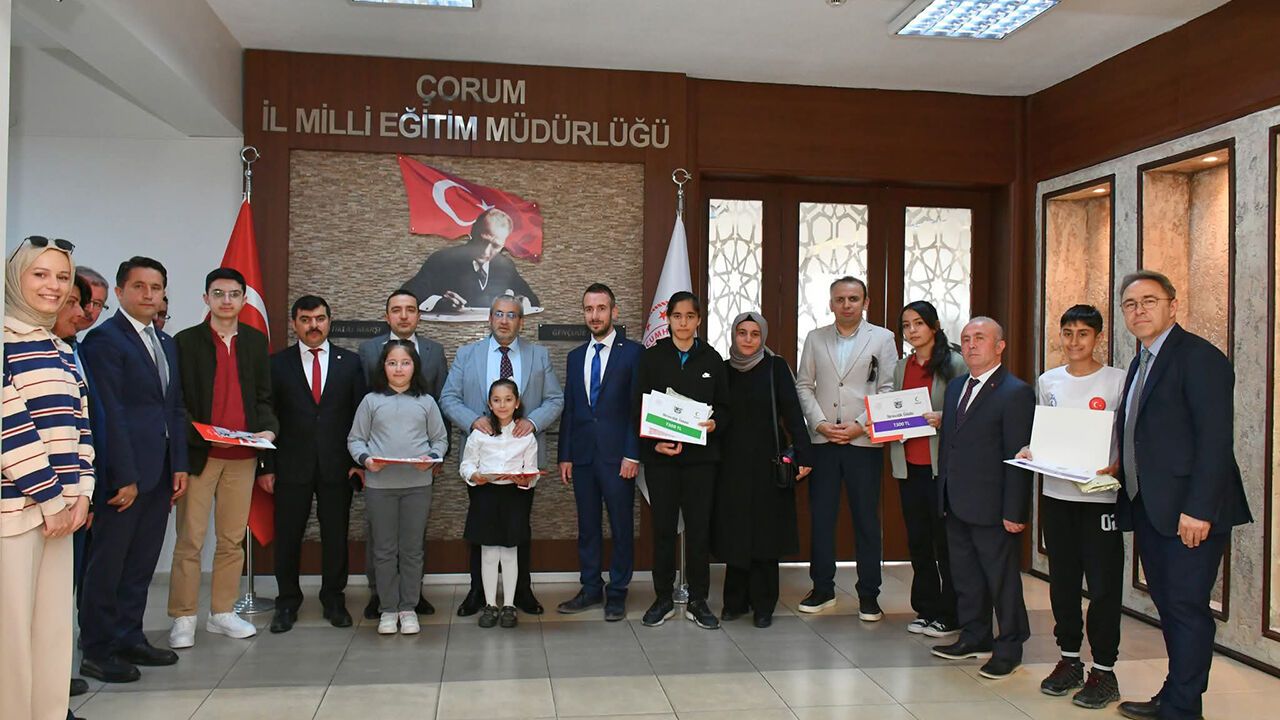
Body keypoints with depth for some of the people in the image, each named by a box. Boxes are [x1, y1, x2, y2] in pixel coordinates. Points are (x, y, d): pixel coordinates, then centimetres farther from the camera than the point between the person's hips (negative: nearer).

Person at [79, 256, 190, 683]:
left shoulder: (166, 344, 16)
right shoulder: (104, 339, -8)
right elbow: (109, 413, -14)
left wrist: (180, 466, 9)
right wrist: (124, 477, -17)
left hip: (159, 473, 7)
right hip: (123, 472, -7)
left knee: (141, 564, 12)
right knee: (107, 564, 3)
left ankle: (129, 638, 23)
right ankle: (97, 651, 13)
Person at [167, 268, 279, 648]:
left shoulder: (256, 341, 11)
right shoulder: (186, 341, 0)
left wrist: (268, 429, -5)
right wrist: (202, 435, -17)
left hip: (242, 456, 4)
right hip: (199, 454, -3)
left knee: (233, 539, 10)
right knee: (189, 541, 0)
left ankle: (222, 612, 21)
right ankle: (183, 618, 10)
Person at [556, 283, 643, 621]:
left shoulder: (633, 352, -2)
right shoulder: (575, 357, 14)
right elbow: (569, 409, 14)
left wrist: (632, 455, -12)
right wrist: (565, 455, 8)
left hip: (617, 455, -5)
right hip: (582, 455, 5)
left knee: (622, 526, 3)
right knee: (587, 526, 11)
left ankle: (617, 593, 13)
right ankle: (591, 589, 21)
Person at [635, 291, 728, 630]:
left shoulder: (712, 358, 6)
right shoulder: (651, 357, 3)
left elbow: (724, 406, 10)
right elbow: (638, 407, 1)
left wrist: (715, 422, -12)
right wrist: (655, 443, -11)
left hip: (700, 454, 1)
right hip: (660, 455, -1)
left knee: (699, 527, 3)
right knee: (663, 528, 4)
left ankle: (697, 601, 13)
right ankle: (663, 599, 15)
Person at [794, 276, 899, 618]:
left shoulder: (882, 338, 4)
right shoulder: (815, 338, 10)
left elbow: (889, 389, -1)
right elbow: (804, 385, 8)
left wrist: (860, 425, -11)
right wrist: (819, 422, -6)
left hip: (864, 442, -2)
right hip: (823, 440, 2)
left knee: (867, 519, 4)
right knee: (820, 516, 5)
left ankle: (868, 594, 15)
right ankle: (822, 589, 18)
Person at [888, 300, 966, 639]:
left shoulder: (955, 363, -4)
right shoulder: (901, 368, 14)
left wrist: (942, 418, -20)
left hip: (942, 464, -5)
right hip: (908, 464, 6)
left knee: (945, 540, 1)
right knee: (917, 540, 11)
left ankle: (949, 615, 11)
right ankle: (926, 610, 21)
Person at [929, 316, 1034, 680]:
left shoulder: (1016, 393, -11)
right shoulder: (955, 387, 13)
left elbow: (1019, 456, -15)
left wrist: (1014, 512, -17)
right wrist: (944, 495, 13)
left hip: (992, 508, -7)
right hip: (956, 505, 7)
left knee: (1002, 580, 6)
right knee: (965, 577, 16)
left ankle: (1008, 649, 20)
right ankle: (974, 637, 31)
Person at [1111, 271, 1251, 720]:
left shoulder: (1199, 357, -11)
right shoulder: (1141, 362, 17)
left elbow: (1216, 439, -18)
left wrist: (1198, 509, -22)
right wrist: (1122, 467, 8)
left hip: (1188, 512, -9)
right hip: (1150, 509, 9)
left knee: (1186, 606, -2)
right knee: (1167, 603, 14)